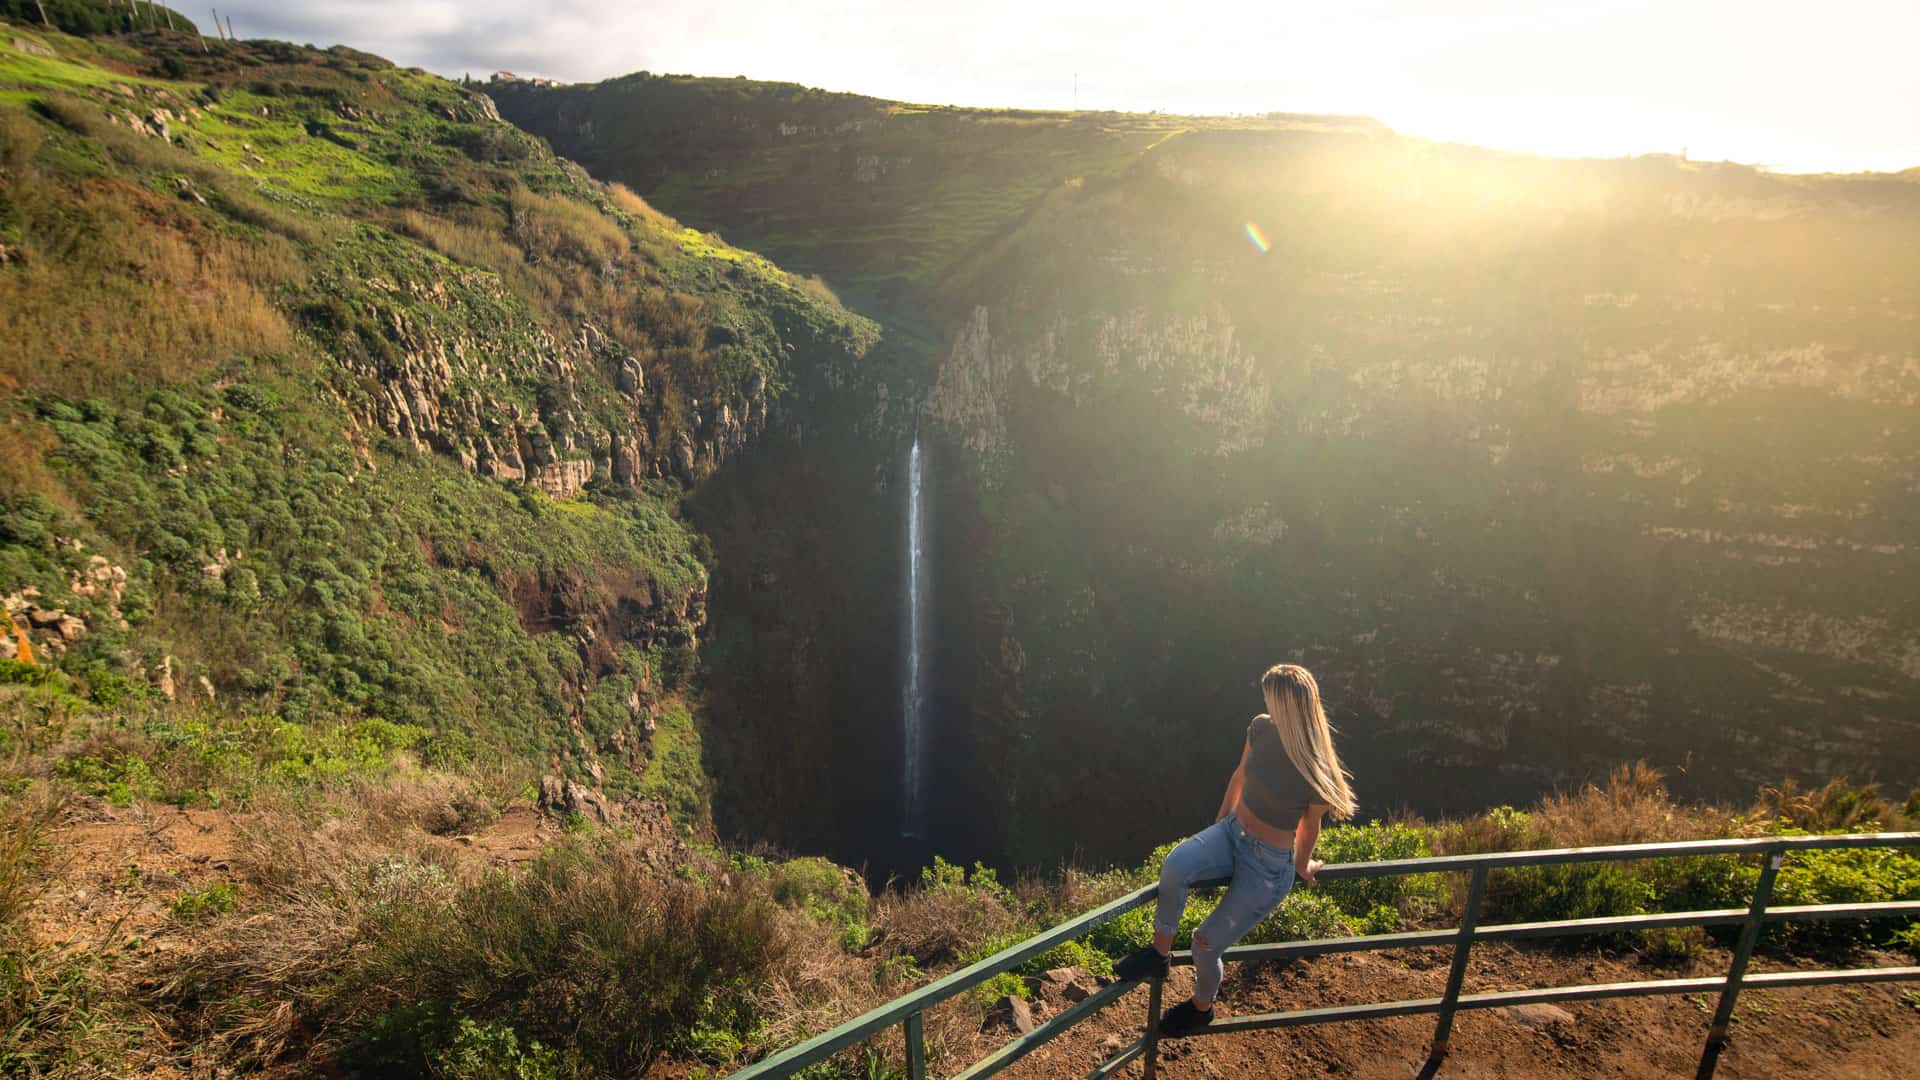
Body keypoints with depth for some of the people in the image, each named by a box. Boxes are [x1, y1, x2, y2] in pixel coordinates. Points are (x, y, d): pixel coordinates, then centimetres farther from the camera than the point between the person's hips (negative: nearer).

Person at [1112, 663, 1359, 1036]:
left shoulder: (1318, 774, -27)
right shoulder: (1261, 728, -12)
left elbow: (1310, 826, -7)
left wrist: (1302, 866, 12)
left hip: (1268, 867, -4)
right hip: (1232, 833, 5)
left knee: (1206, 943, -2)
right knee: (1175, 865, -29)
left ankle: (1202, 1006, 33)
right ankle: (1159, 953, -5)